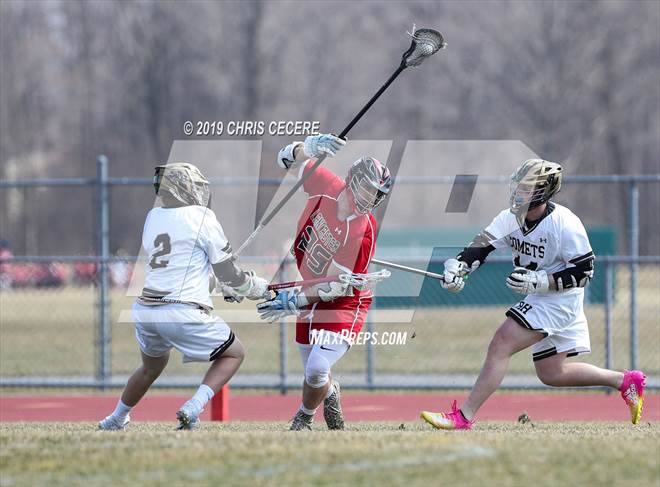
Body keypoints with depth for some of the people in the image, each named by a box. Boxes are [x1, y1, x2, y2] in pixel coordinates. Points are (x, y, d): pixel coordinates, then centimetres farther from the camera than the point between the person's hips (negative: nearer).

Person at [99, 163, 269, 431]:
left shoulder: (153, 218, 13)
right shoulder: (202, 218, -6)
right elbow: (228, 275, -2)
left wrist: (223, 286, 29)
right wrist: (259, 288, 15)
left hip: (145, 310, 7)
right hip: (183, 313, -7)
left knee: (152, 366, 34)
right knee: (234, 353, 13)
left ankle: (116, 419, 46)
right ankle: (193, 409, -5)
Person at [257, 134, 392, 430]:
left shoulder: (363, 232, -28)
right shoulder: (325, 186, -13)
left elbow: (337, 286, -24)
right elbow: (289, 159, 2)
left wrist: (294, 301, -24)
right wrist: (309, 147, -19)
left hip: (343, 306, -6)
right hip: (311, 297, 6)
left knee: (317, 370, -16)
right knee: (313, 371, 15)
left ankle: (304, 419, 14)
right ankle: (331, 396, 51)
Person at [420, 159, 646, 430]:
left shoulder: (565, 224, -22)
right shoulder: (511, 219, -2)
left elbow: (584, 271, -17)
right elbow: (481, 246, -4)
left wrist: (538, 281, -26)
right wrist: (457, 266, -25)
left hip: (560, 299, -9)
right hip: (538, 299, 9)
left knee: (500, 346, -17)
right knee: (551, 373, 15)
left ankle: (463, 417, -18)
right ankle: (625, 381, 27)